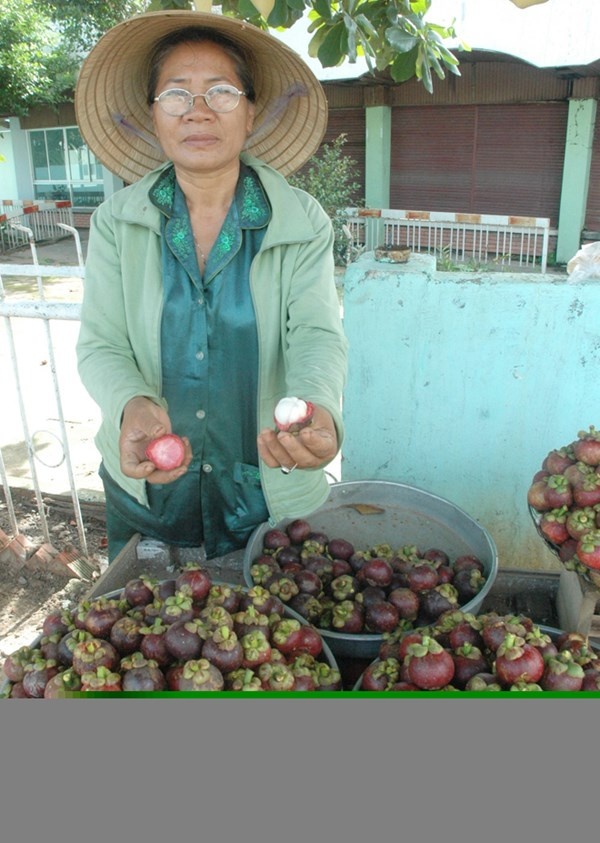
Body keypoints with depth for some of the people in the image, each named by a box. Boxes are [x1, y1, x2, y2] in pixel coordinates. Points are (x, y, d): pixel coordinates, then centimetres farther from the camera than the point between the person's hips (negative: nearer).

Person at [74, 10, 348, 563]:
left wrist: (318, 409, -40)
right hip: (146, 492, 2)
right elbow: (101, 345, -9)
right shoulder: (115, 222, -4)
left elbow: (316, 335, -17)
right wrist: (132, 406, -32)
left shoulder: (304, 223, -7)